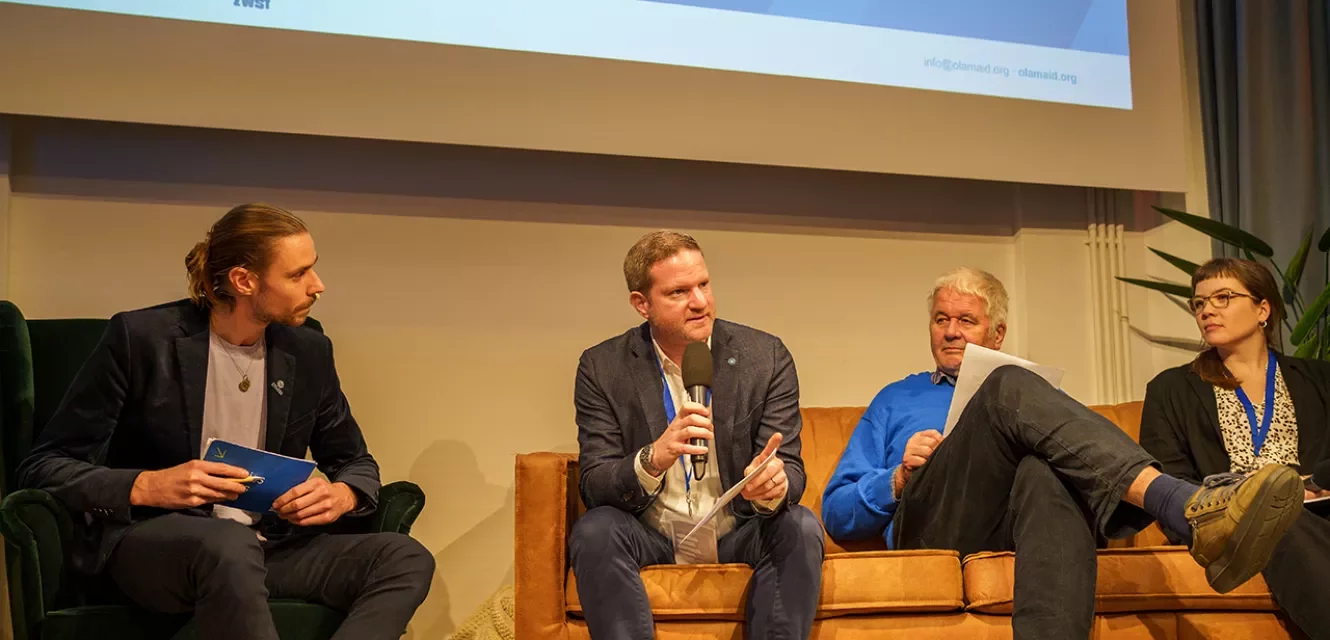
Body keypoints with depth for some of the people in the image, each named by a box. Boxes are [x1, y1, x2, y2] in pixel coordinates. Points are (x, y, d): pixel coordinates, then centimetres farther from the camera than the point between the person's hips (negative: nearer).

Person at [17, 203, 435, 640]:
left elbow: (356, 462, 14)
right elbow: (43, 466, -6)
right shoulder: (142, 337, -9)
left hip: (268, 546, 5)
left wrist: (342, 495, -11)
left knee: (408, 559, -21)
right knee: (229, 545, -41)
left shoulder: (308, 351, 4)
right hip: (148, 543, -4)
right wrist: (147, 487, -25)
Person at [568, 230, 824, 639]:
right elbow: (593, 487, -12)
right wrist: (653, 458, -35)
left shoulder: (766, 357, -6)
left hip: (739, 534, 1)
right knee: (594, 530, -29)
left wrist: (775, 485, -34)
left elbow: (790, 467, -8)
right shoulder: (602, 367, -7)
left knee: (801, 528, -27)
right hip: (650, 536, -1)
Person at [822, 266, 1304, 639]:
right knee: (1009, 388, -28)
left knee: (1047, 474, -39)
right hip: (933, 526, -1)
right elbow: (837, 514, 22)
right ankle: (1189, 510, -47)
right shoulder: (896, 400, 31)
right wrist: (900, 477, 3)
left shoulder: (1028, 398, 33)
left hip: (1016, 523, 1)